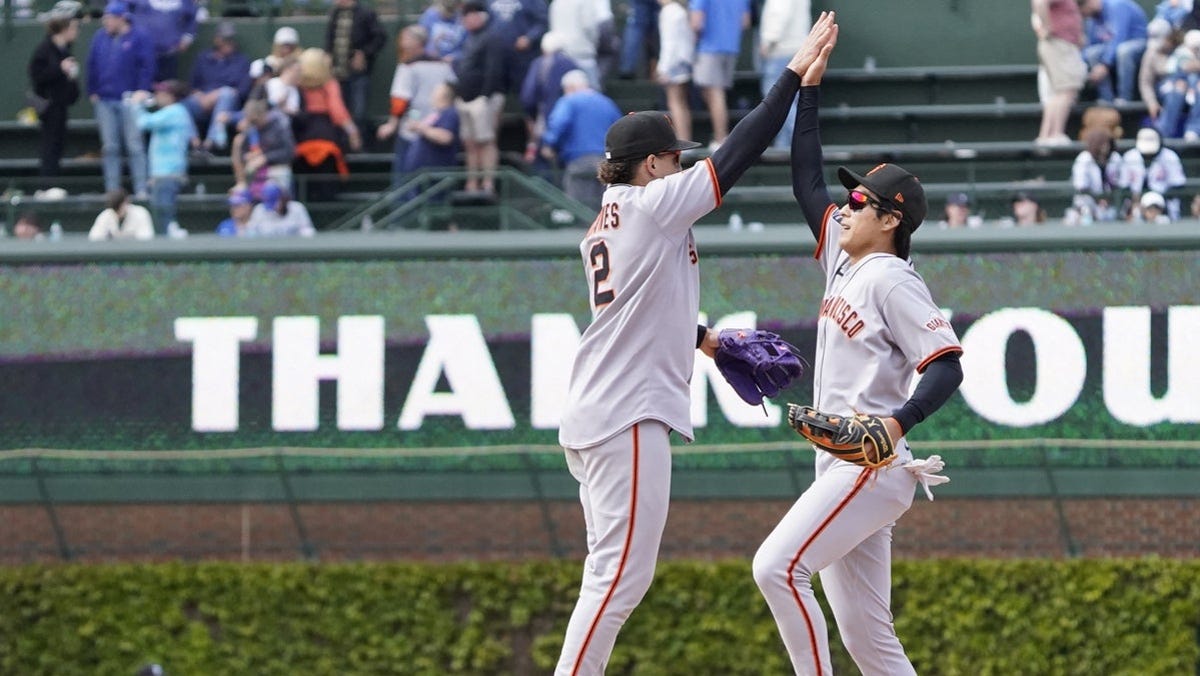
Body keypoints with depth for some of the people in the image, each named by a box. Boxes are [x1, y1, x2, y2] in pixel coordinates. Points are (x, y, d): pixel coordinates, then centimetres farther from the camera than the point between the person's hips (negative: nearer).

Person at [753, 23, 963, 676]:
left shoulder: (892, 281, -9)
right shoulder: (843, 262, 16)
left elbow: (946, 368, -17)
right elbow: (807, 181, 23)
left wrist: (897, 423, -32)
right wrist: (809, 89, 19)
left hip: (873, 468, -9)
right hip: (843, 471, 9)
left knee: (778, 566, -21)